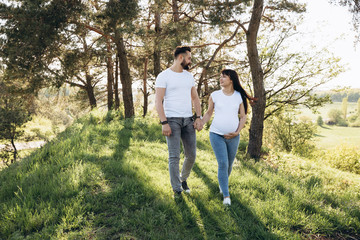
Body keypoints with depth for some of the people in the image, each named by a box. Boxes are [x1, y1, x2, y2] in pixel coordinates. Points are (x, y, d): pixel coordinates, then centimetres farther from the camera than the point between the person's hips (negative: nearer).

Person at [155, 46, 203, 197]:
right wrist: (164, 123, -18)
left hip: (188, 120, 6)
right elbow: (158, 101, -11)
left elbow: (195, 98, 16)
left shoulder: (189, 76, 13)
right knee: (174, 157, -5)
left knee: (191, 155, 7)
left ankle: (183, 179, 34)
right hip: (172, 120, -5)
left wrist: (198, 118, 4)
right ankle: (177, 190, 8)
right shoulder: (163, 76, -6)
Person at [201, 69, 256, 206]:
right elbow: (209, 113, 9)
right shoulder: (214, 95, 0)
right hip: (216, 134, -1)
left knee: (229, 164, 13)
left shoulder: (239, 97, 1)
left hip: (233, 137, 2)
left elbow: (243, 117, 5)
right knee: (223, 164, -11)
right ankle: (226, 196, -4)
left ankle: (222, 184, 43)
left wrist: (237, 132, -8)